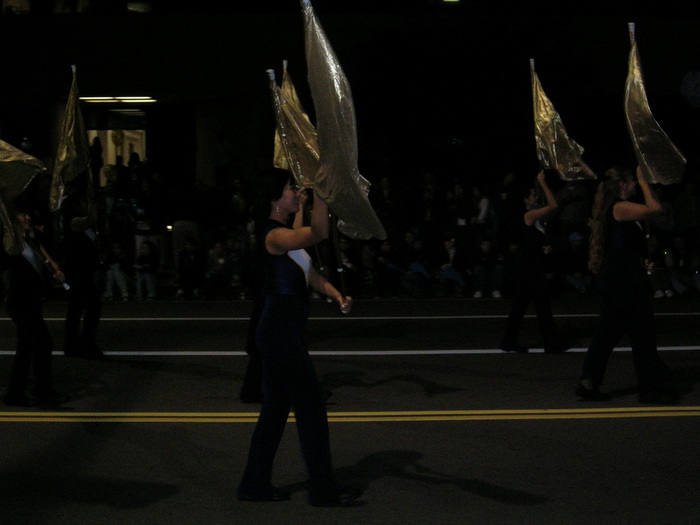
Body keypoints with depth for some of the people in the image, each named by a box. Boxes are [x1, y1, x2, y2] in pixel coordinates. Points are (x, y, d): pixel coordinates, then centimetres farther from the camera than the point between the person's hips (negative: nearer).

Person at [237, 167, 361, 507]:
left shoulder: (285, 233, 15)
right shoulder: (274, 235, -16)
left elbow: (310, 275, 15)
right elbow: (319, 234, -32)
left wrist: (336, 295, 0)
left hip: (279, 333, 10)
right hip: (281, 332, -10)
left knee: (276, 407, 14)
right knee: (311, 406, -3)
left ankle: (255, 485, 21)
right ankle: (323, 490, 5)